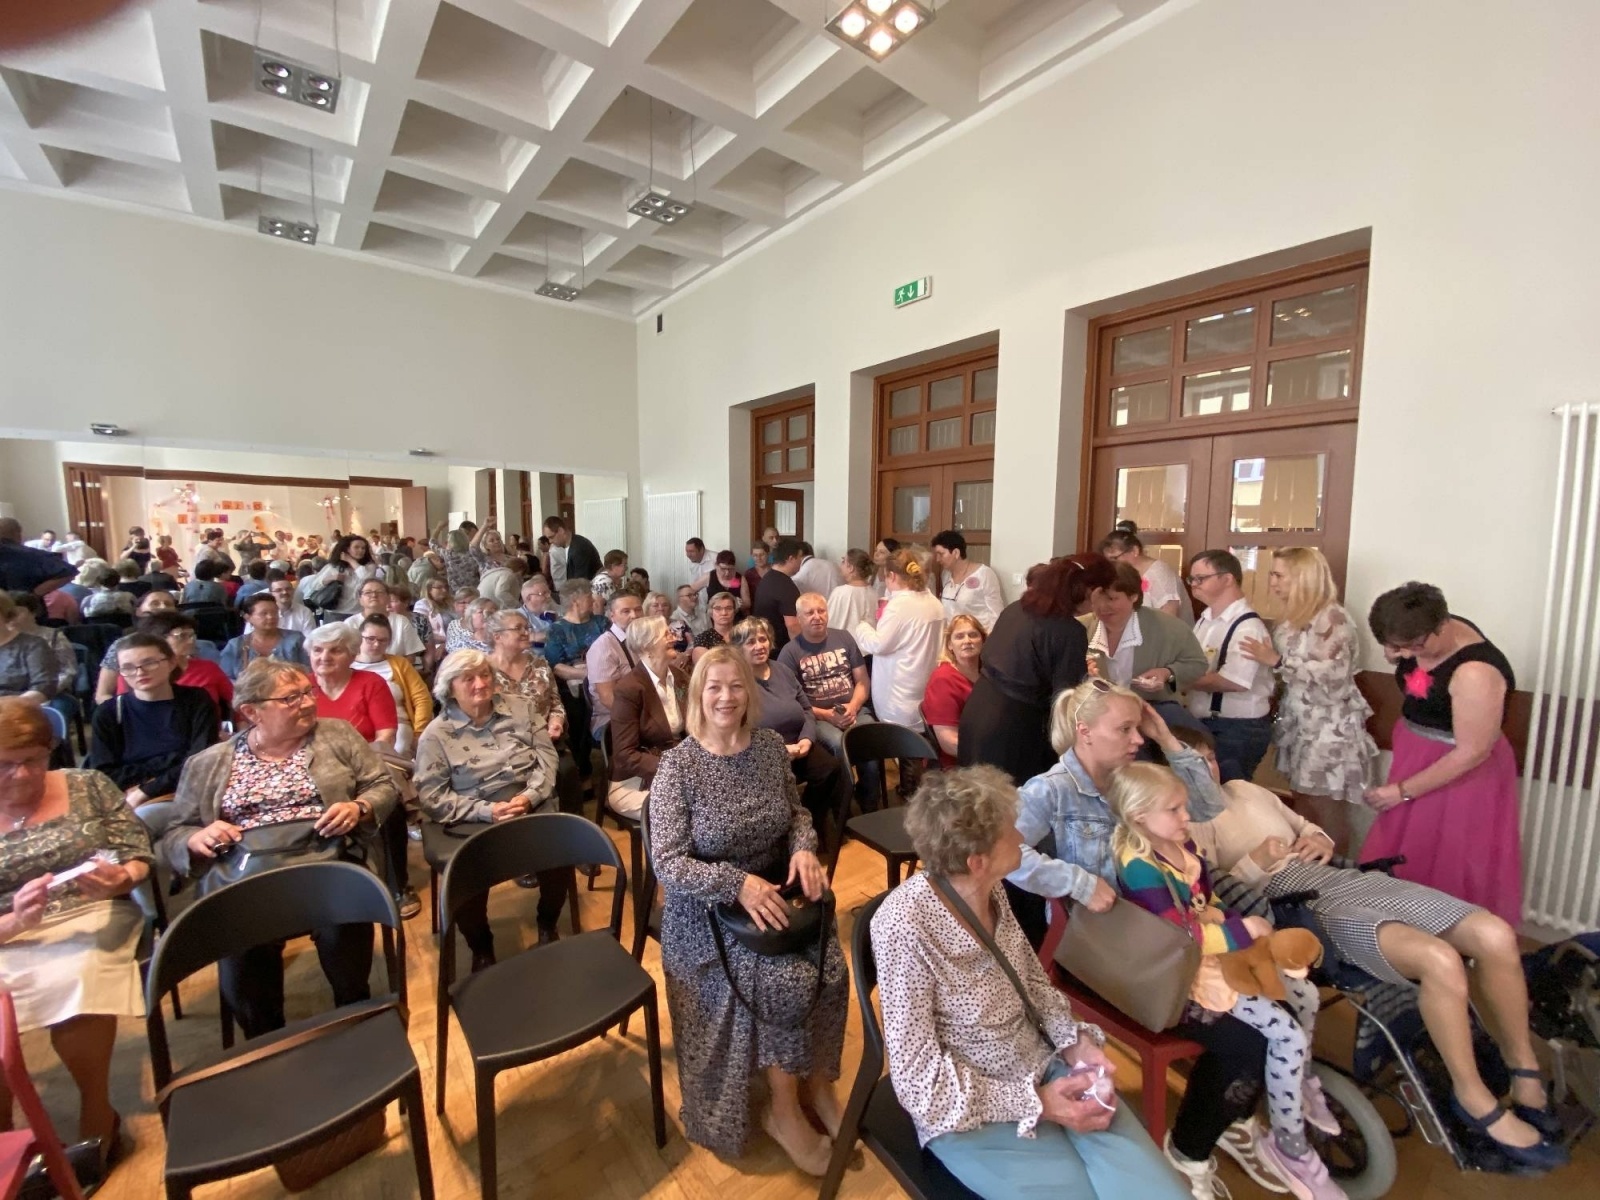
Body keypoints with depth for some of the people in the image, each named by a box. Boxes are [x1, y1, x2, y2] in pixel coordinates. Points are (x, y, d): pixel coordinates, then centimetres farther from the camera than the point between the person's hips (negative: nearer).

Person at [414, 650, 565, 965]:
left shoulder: (518, 709, 7)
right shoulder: (436, 734, -1)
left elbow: (547, 757, 4)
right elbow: (431, 797, -5)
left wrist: (529, 797, -13)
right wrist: (487, 811, -17)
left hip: (533, 811, 1)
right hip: (474, 825, -1)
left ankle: (547, 924, 9)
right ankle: (481, 949, 6)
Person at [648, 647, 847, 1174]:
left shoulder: (770, 745, -2)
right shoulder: (678, 764, -15)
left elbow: (796, 811, 11)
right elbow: (667, 863, -17)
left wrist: (804, 848, -10)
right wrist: (737, 883, -29)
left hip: (776, 888, 4)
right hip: (708, 905, -4)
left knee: (831, 970, -18)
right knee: (789, 981, -22)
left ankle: (817, 1081, 10)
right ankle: (784, 1109, 6)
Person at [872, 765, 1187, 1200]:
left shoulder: (991, 891, -9)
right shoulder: (905, 925, -30)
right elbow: (919, 1081, -21)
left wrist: (1074, 1039, -7)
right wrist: (1034, 1103, -19)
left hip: (1044, 1066, 6)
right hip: (969, 1111, -5)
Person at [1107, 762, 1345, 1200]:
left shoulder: (1184, 845, 1)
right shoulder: (1140, 869, -28)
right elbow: (1179, 937, -27)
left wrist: (1235, 924, -5)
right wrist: (1243, 930, -19)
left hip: (1217, 949, 9)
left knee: (1306, 995, 9)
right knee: (1287, 1034, -14)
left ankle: (1302, 1083, 38)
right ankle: (1290, 1148, 8)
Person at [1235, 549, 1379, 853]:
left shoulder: (1332, 618, -15)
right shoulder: (1293, 618, 10)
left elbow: (1333, 675, -23)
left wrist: (1277, 661, -25)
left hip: (1329, 728, -8)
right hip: (1300, 723, 8)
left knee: (1326, 810, 1)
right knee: (1303, 807, 13)